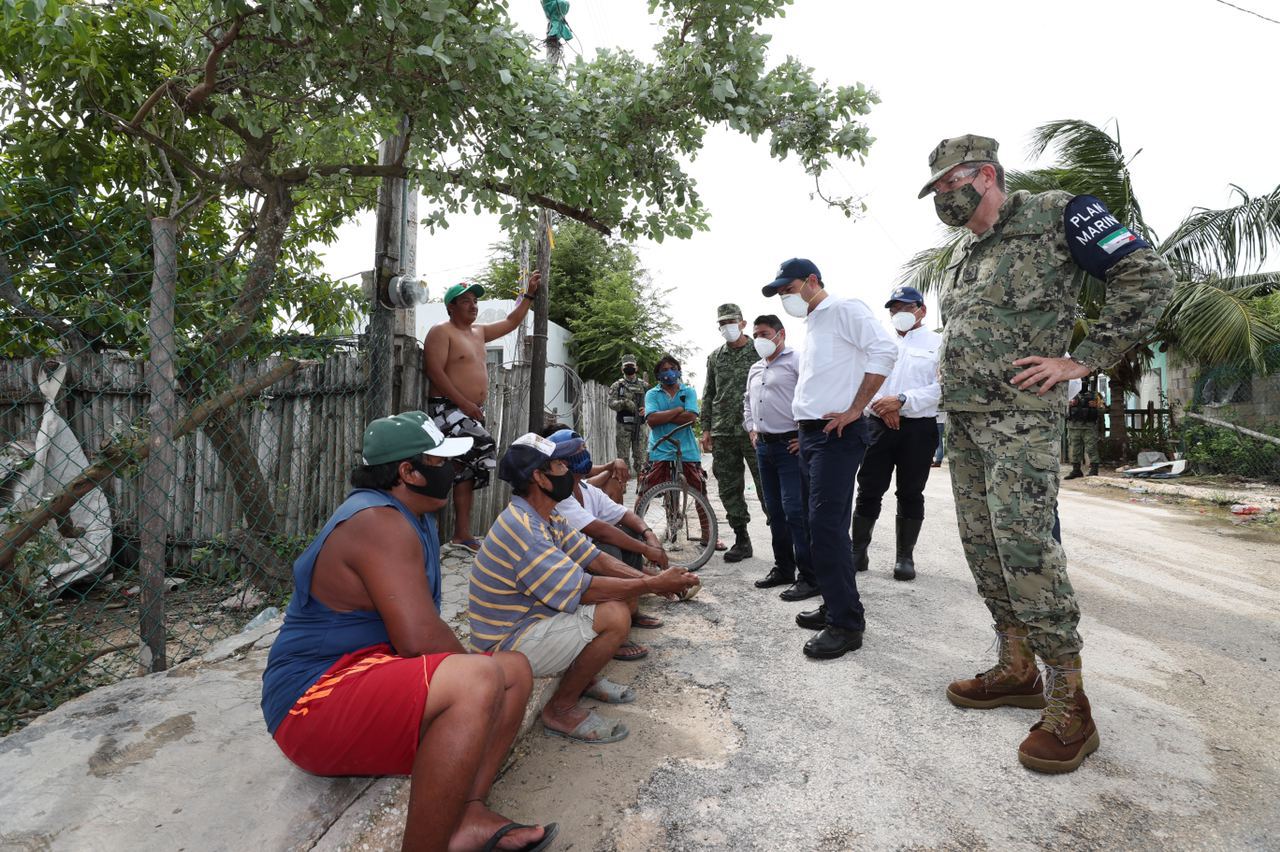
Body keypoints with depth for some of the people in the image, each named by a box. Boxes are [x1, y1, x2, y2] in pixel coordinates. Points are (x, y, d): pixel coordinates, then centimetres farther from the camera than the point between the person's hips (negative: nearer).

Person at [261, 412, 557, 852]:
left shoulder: (411, 516, 11)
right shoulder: (379, 521, -21)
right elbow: (420, 638, -28)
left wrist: (463, 665, 2)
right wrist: (468, 666, -8)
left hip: (366, 675, 10)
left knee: (514, 669, 7)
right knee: (479, 680, -33)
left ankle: (465, 815, -7)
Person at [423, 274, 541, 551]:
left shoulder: (479, 332, 19)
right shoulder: (441, 332, -5)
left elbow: (511, 322, 29)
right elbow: (435, 372, -16)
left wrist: (529, 294, 22)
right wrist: (465, 404, -21)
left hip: (471, 411, 8)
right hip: (448, 409, -8)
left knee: (467, 470, 6)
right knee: (483, 445, -27)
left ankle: (462, 534, 10)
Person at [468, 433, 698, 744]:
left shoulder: (548, 517, 4)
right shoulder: (522, 528, -28)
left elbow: (595, 559, 4)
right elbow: (584, 590, -27)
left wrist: (649, 580, -10)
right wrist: (655, 585, -20)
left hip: (532, 619, 10)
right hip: (508, 646, -10)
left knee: (617, 590, 7)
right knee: (614, 615, -23)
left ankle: (585, 678, 18)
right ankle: (561, 710, -5)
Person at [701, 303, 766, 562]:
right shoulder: (714, 357, 15)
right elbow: (708, 395, 16)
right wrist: (706, 429, 10)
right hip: (722, 434, 4)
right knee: (729, 489, 7)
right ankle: (741, 540, 18)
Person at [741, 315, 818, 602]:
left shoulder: (796, 361, -7)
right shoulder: (755, 369, 19)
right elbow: (747, 402, 34)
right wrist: (752, 430, 21)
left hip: (791, 446, -8)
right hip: (764, 446, 8)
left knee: (796, 512, -10)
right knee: (775, 512, 13)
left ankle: (809, 578, -3)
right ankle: (783, 568, 24)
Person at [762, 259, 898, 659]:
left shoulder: (845, 309, -6)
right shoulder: (812, 325, 21)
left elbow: (885, 349, -19)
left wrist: (854, 410, -19)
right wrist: (802, 422, 16)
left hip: (837, 434, -9)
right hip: (810, 433, 9)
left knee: (826, 525, -12)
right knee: (826, 525, 12)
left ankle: (846, 623, -4)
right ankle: (835, 606, 22)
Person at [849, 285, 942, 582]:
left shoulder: (938, 343, 4)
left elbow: (942, 387, -8)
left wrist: (902, 400, -17)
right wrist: (882, 406, -10)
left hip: (919, 427, -2)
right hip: (878, 424, 2)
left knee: (911, 494, 5)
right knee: (869, 491, 1)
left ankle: (905, 557, 15)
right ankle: (858, 551, 10)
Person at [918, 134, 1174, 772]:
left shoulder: (1055, 214, -2)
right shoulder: (963, 253, 20)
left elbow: (1146, 275, -7)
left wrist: (1080, 361, -13)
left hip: (1020, 415, -8)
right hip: (961, 419, 8)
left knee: (1024, 543, -14)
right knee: (982, 544, 8)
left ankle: (1068, 702, -2)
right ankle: (1017, 670, 19)